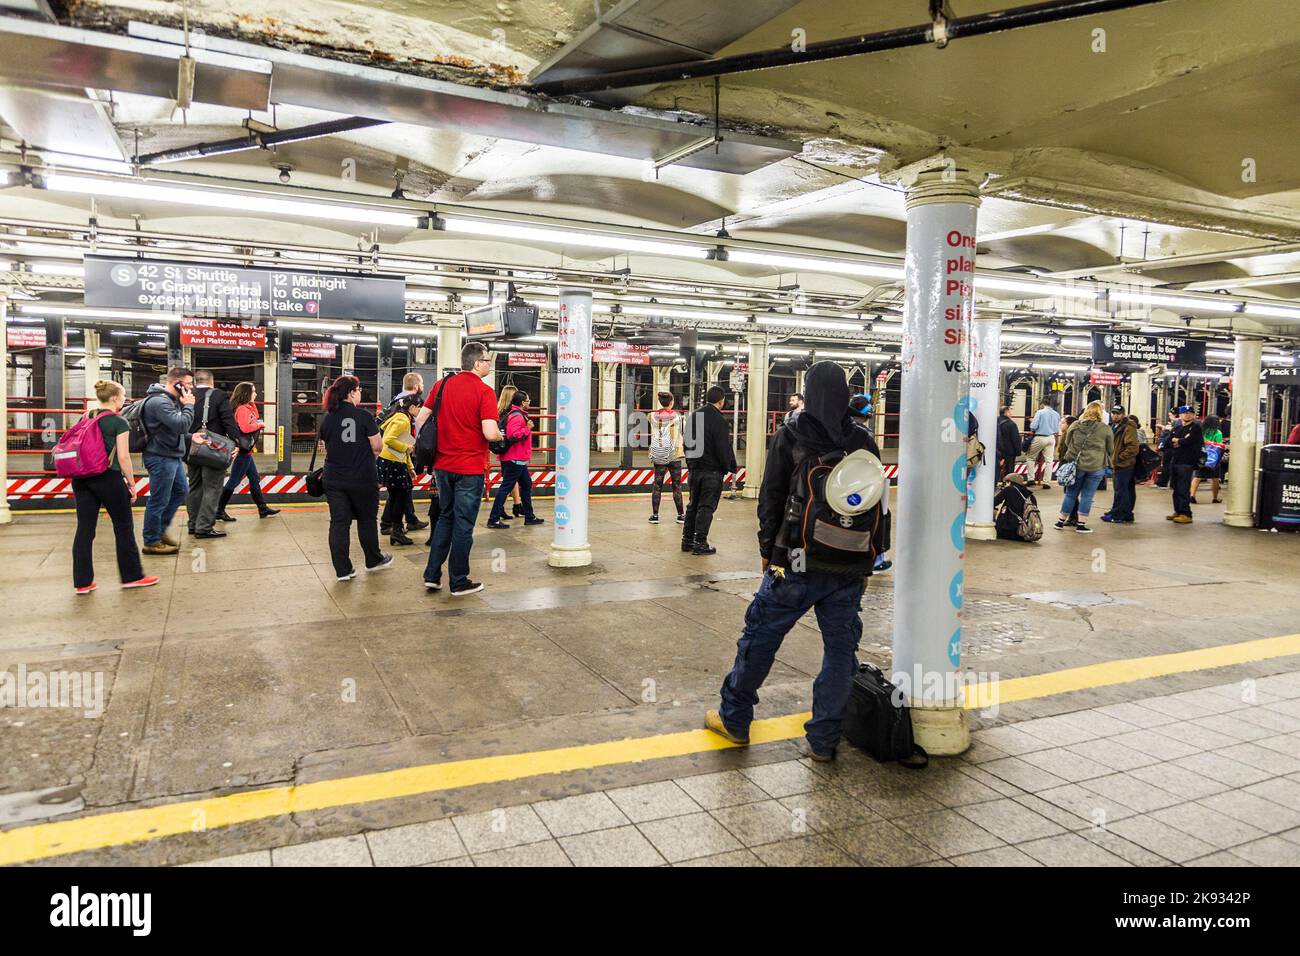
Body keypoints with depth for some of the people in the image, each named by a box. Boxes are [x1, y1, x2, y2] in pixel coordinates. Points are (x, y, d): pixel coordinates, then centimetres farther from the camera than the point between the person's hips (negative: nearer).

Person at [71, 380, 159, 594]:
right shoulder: (119, 423, -9)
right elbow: (123, 457, -13)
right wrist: (131, 483, -4)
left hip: (81, 478, 6)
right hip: (108, 478, -6)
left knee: (84, 528, 7)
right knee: (124, 528, 7)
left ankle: (82, 582, 10)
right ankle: (132, 576, 15)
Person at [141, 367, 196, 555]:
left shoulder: (171, 400, 13)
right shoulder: (159, 402, -21)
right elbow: (181, 425, -29)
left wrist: (190, 437, 10)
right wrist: (188, 405, -16)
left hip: (171, 456, 11)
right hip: (160, 457, -11)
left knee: (181, 491, 21)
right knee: (159, 501, -1)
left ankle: (160, 530, 32)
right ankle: (151, 542, 11)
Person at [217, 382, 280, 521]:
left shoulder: (248, 408, 14)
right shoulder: (242, 409, -16)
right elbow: (245, 427, -28)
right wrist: (260, 424, -15)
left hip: (247, 450, 11)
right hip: (243, 450, -11)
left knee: (254, 479, 15)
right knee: (234, 481, -4)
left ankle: (263, 508, 23)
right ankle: (220, 511, 2)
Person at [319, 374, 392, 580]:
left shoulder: (327, 418, 2)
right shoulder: (364, 416, -11)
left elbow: (326, 447, 11)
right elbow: (377, 447, -9)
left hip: (334, 479, 3)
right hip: (363, 479, -3)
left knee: (338, 523, 6)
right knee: (366, 520, 15)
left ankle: (343, 570, 7)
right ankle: (373, 560, 30)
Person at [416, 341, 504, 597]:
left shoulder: (442, 384, 5)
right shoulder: (484, 392, -13)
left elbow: (420, 420, 9)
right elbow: (490, 433, -22)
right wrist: (500, 435, 0)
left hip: (442, 465, 6)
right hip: (470, 468, -6)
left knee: (445, 518, 20)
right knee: (463, 524, 4)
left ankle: (432, 575, 20)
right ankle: (459, 582, 13)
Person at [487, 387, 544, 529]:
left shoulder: (517, 414, 15)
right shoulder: (516, 416, -17)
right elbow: (513, 435, -29)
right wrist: (527, 429, -19)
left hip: (518, 459, 11)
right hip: (515, 459, -11)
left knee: (526, 484, 17)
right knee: (506, 487, -8)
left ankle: (529, 516, 25)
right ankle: (494, 519, -5)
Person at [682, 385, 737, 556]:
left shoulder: (693, 416, 9)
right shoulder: (718, 420, -15)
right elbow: (724, 448, -15)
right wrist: (729, 468, -2)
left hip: (694, 469, 7)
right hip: (711, 471, -7)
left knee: (693, 505, 15)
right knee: (706, 506, -1)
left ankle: (687, 539, 19)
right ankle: (700, 543, 0)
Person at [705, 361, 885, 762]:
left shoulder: (790, 436, -6)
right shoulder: (864, 442, 3)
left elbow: (771, 498, -5)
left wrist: (767, 548, 6)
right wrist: (866, 564, 15)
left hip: (796, 561, -2)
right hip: (849, 567, 3)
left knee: (760, 635, 10)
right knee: (841, 647, 11)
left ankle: (734, 718, 22)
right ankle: (824, 740, 16)